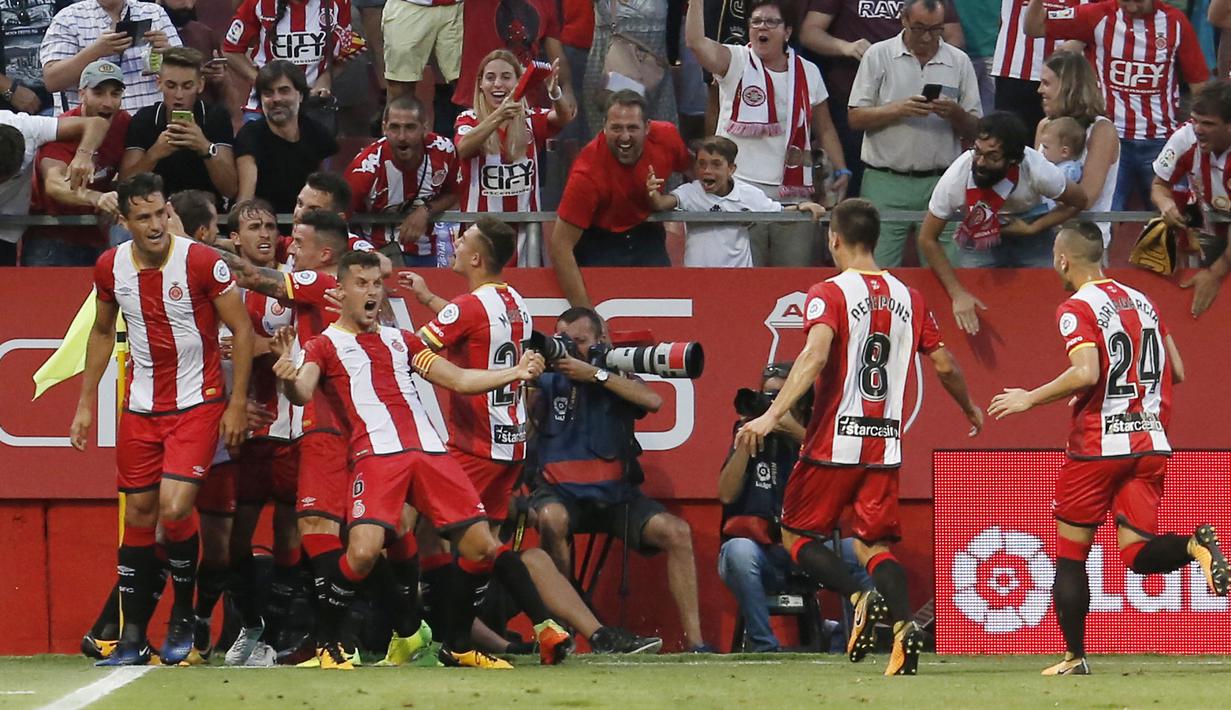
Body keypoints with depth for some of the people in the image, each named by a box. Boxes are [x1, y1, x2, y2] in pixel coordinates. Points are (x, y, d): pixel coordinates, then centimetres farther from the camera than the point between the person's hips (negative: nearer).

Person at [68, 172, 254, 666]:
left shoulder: (201, 262, -15)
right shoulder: (111, 268, -1)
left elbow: (242, 330, -7)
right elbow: (102, 333, 16)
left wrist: (237, 403, -10)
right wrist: (85, 402, 13)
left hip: (197, 403, -5)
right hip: (141, 405, 5)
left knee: (175, 508, -17)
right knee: (138, 514, 5)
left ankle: (184, 619, 4)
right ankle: (132, 638, 11)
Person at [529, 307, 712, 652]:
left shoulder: (617, 377, 8)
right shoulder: (548, 381, 5)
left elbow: (652, 401, -15)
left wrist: (594, 374, -19)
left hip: (615, 494, 2)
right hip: (561, 493, -2)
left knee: (677, 532, -18)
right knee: (551, 518, -36)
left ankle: (694, 641, -17)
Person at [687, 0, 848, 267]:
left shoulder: (807, 73, 9)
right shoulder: (736, 63, -1)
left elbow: (824, 129, 17)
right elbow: (695, 41, -19)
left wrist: (840, 171, 6)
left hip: (795, 194, 3)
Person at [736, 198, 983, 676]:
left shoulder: (829, 295, -7)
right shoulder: (909, 299, 9)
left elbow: (814, 357, -23)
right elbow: (944, 365, 15)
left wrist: (772, 415, -31)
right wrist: (970, 410, 34)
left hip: (835, 442, -5)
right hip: (885, 444, 5)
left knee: (797, 534, 8)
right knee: (875, 545, 9)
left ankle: (860, 599, -16)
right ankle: (903, 623, -17)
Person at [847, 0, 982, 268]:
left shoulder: (959, 62, 8)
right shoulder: (878, 56, 4)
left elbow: (974, 130, 8)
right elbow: (856, 118, 0)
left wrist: (956, 114, -14)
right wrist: (899, 110, -15)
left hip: (940, 183, 1)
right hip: (886, 183, -1)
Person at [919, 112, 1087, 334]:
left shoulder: (1037, 170, -33)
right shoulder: (956, 177, -32)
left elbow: (1078, 201, -12)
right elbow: (927, 239, -19)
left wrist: (1032, 229, -22)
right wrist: (957, 294, -23)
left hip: (1033, 230, 0)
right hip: (978, 238, 0)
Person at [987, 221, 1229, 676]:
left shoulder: (1077, 309, -8)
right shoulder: (1141, 302, 13)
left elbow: (1086, 371, -23)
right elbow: (1177, 372, 16)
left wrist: (1030, 399, -11)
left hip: (1097, 446, -5)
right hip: (1150, 443, 5)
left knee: (1071, 553, 9)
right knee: (1136, 551, 3)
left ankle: (1075, 656, 8)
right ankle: (1194, 547, -27)